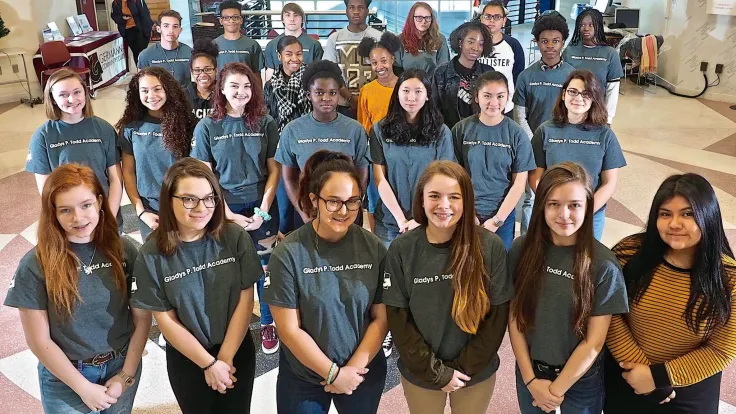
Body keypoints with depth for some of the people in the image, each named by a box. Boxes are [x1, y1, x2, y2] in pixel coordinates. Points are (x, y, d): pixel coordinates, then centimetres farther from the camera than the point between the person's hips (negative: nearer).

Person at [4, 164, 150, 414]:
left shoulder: (124, 251, -9)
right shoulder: (35, 265, -14)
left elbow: (142, 319, -5)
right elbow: (39, 341, -11)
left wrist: (126, 376, -8)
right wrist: (84, 388, -10)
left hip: (122, 367, 2)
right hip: (66, 380, -2)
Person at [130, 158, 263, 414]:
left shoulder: (236, 238, -12)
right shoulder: (151, 255, -14)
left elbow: (245, 300, -9)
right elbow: (166, 320, -10)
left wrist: (225, 357, -10)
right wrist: (209, 363, -11)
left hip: (238, 352, 1)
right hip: (186, 360, -1)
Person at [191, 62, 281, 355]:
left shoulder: (265, 124, 0)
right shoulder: (207, 127, -2)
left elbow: (274, 170, 1)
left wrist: (262, 211, -8)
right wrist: (229, 215, -9)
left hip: (261, 207, 1)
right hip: (225, 208, 0)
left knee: (265, 265, 7)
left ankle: (268, 323, 25)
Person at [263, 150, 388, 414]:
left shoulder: (374, 248, -8)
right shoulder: (288, 253, -16)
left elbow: (382, 317, -4)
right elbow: (289, 330, -14)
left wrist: (354, 367, -11)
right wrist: (334, 373, -12)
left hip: (364, 372, 2)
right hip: (303, 377, -2)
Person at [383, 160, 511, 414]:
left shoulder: (490, 246, -14)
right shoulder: (401, 250, -13)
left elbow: (497, 316, -8)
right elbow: (398, 320, -10)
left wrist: (464, 367, -9)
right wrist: (435, 371, -12)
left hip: (477, 373, 0)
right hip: (419, 374, 0)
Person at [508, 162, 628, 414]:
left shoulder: (603, 265, -17)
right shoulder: (522, 249, -11)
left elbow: (594, 341, -14)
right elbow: (515, 316, -6)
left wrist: (557, 388, -10)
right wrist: (530, 379, -8)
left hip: (581, 379, -2)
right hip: (530, 371, 2)